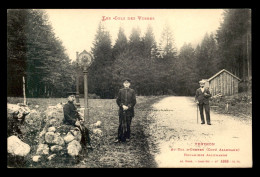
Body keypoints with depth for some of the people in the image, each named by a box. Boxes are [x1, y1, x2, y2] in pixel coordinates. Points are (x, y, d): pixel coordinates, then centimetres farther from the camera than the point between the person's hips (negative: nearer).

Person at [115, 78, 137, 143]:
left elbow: (134, 101, 1)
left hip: (129, 110, 0)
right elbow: (118, 100, 5)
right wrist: (122, 106, -10)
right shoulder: (121, 91, 6)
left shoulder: (132, 91, 3)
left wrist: (128, 107, -11)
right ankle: (119, 138, 4)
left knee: (128, 125, 5)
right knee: (121, 125, 0)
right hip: (122, 111, 0)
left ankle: (127, 137, 16)